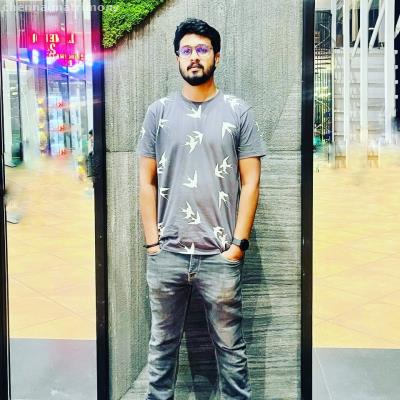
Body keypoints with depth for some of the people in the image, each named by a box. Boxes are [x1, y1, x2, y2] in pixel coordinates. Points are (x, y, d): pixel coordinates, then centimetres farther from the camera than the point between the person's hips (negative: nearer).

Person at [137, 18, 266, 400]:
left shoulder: (238, 111, 2)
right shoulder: (158, 111, 6)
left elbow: (250, 183, 0)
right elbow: (147, 182, 6)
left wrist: (238, 243, -6)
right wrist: (152, 242, 0)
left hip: (220, 255, -1)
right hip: (166, 254, 2)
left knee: (230, 345, 10)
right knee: (162, 342, 15)